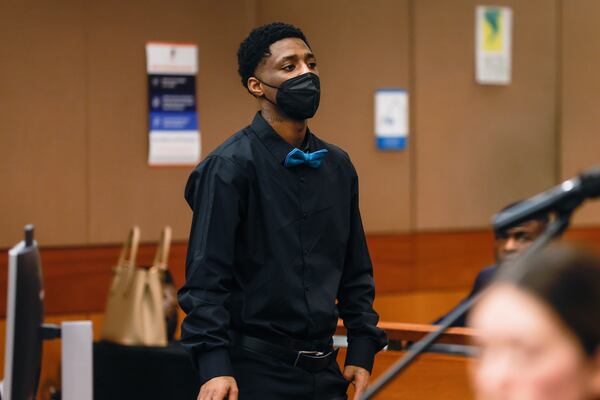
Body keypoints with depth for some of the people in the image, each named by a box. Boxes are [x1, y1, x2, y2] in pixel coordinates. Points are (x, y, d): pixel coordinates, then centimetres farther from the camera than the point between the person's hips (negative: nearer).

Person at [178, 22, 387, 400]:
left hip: (323, 369, 6)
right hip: (255, 369, -6)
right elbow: (206, 277, -13)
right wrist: (214, 367, -21)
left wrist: (362, 353, 9)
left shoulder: (338, 166, 10)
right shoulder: (229, 167, -9)